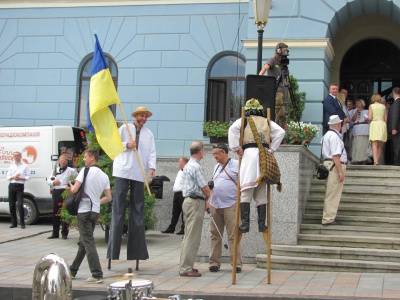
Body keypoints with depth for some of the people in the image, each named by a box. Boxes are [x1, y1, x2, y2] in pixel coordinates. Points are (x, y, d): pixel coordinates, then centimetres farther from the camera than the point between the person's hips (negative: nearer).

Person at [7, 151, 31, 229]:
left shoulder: (25, 166, 5)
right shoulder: (11, 166, 16)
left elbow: (28, 177, 0)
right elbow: (8, 177, 11)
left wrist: (20, 178, -12)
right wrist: (13, 177, -8)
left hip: (20, 186, -4)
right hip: (12, 186, 4)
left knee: (20, 205, -14)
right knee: (12, 205, 4)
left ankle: (22, 223, -10)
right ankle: (14, 223, 13)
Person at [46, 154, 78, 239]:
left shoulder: (71, 170, 3)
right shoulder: (55, 170, 16)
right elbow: (48, 181, 16)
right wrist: (53, 182, -6)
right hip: (56, 192, 5)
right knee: (55, 213, 9)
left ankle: (64, 233, 3)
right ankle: (55, 233, 16)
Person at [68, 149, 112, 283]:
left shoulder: (85, 171, -9)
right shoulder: (104, 176, 10)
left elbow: (74, 190, -16)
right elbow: (108, 198, 9)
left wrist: (70, 184, 6)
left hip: (84, 211, -7)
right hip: (95, 211, 7)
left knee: (88, 243, -8)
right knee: (82, 243, 18)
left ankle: (97, 275, -14)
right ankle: (72, 271, 30)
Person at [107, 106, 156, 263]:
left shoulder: (149, 134, 14)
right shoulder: (124, 128, 8)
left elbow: (152, 152, 6)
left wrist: (152, 167, -10)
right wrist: (126, 145, -10)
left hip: (139, 173, 3)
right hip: (123, 171, -3)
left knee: (138, 209, 5)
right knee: (119, 208, -5)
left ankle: (136, 250, 10)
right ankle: (113, 251, -3)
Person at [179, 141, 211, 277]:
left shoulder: (188, 165, 17)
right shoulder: (196, 167, -15)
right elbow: (205, 188, -13)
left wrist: (205, 200, 12)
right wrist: (208, 199, 6)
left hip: (188, 201, 10)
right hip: (196, 202, -10)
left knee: (188, 236, 14)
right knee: (192, 238, -8)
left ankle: (185, 266, 19)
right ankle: (186, 268, -8)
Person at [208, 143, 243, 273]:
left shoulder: (236, 165, -2)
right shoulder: (216, 167, 20)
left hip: (231, 205, -6)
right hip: (215, 205, 7)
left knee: (233, 236, -6)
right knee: (215, 235, 7)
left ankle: (237, 264, -2)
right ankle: (214, 263, 13)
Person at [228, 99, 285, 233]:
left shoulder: (244, 120, 11)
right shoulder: (267, 122, 19)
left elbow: (232, 129, -8)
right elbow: (281, 132, 7)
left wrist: (236, 148, -3)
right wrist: (272, 149, 9)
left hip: (249, 153, -3)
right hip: (264, 155, 3)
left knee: (246, 192, -3)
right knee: (262, 194, 8)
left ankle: (245, 223, -12)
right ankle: (262, 224, 4)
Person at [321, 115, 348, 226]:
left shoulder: (327, 135, 18)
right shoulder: (334, 136, -15)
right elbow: (336, 155, -21)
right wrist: (340, 171, -21)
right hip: (335, 166, -11)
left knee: (330, 194, 15)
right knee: (333, 194, -8)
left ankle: (328, 217, 21)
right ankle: (328, 219, -7)